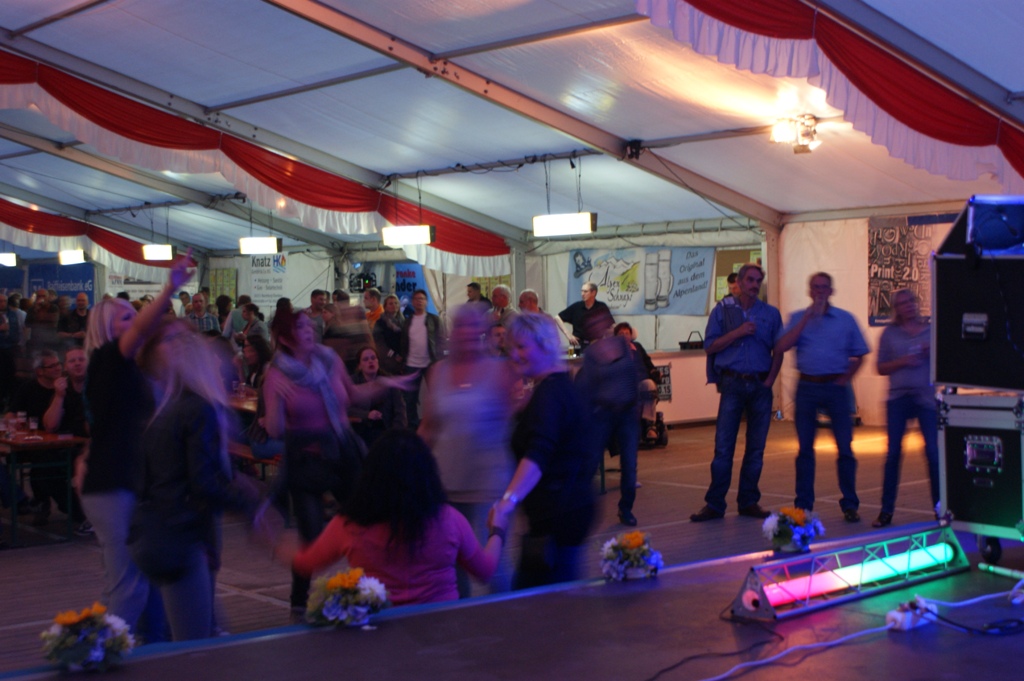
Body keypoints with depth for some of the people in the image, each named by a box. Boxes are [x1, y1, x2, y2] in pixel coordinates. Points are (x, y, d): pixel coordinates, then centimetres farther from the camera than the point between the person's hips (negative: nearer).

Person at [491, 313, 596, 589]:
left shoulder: (549, 393, -18)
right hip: (570, 505, 11)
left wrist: (509, 498, -45)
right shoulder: (560, 385, 15)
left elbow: (539, 454, -35)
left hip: (559, 512, -11)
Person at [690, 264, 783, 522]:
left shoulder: (771, 314, 10)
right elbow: (710, 346, 0)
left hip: (760, 386, 2)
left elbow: (778, 350, 11)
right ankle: (714, 504, 1)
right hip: (732, 383, -2)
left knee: (756, 447, 6)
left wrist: (770, 379, 1)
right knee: (723, 446, -4)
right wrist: (738, 332, -10)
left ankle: (749, 501, 15)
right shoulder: (723, 310, 5)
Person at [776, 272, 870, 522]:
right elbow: (781, 347, -9)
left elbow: (859, 355, 10)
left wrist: (844, 379, -1)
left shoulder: (845, 319, 6)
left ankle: (850, 505, 9)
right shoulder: (798, 318, 7)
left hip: (835, 387, -1)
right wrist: (807, 317, -11)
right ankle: (803, 505, 13)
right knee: (805, 448, 5)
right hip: (807, 387, 1)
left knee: (845, 447, -1)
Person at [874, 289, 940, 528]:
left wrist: (932, 354, -8)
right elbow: (881, 368, 6)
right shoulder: (890, 333, 8)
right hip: (899, 396, 0)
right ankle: (886, 510, 7)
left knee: (933, 452, -5)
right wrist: (902, 362, -10)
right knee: (893, 453, 0)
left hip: (927, 395, 0)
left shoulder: (931, 330, 9)